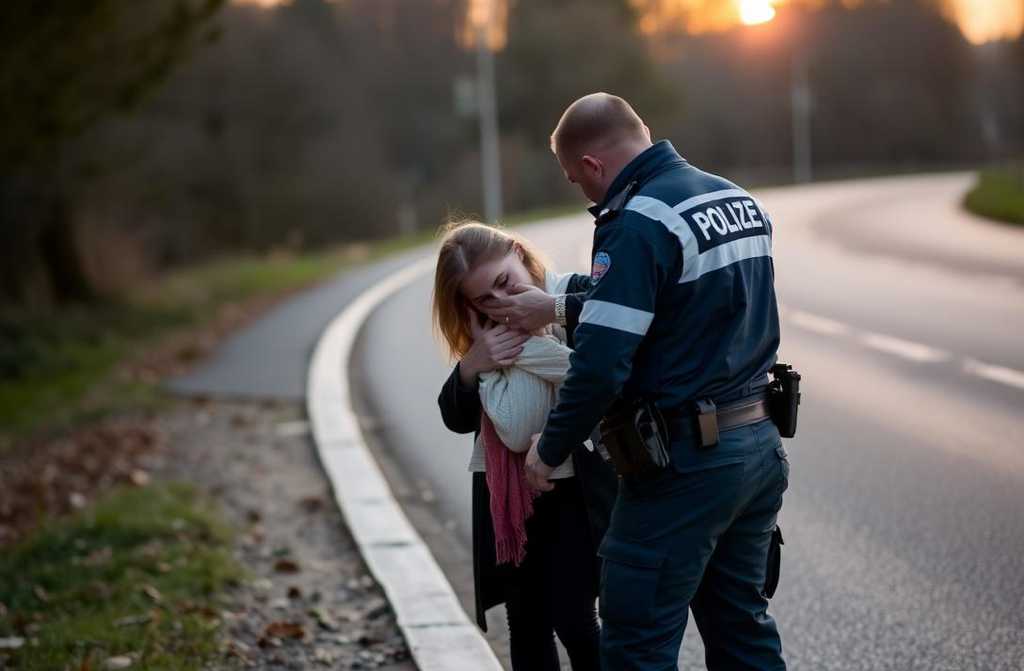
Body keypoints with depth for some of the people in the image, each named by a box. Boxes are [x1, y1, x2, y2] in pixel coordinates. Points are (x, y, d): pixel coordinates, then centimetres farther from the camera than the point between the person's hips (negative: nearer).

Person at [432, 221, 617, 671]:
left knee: (572, 620, -9)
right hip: (506, 494, 6)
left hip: (574, 487, -5)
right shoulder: (485, 330, 7)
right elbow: (456, 418, 4)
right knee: (526, 626, 11)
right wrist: (472, 365, -14)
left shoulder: (577, 295, -11)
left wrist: (557, 309, -31)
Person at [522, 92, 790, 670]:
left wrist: (550, 450, -7)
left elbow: (600, 366, -21)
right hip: (761, 443, 9)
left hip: (687, 461, -9)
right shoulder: (740, 199, 10)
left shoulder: (639, 224, -17)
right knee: (742, 625, 18)